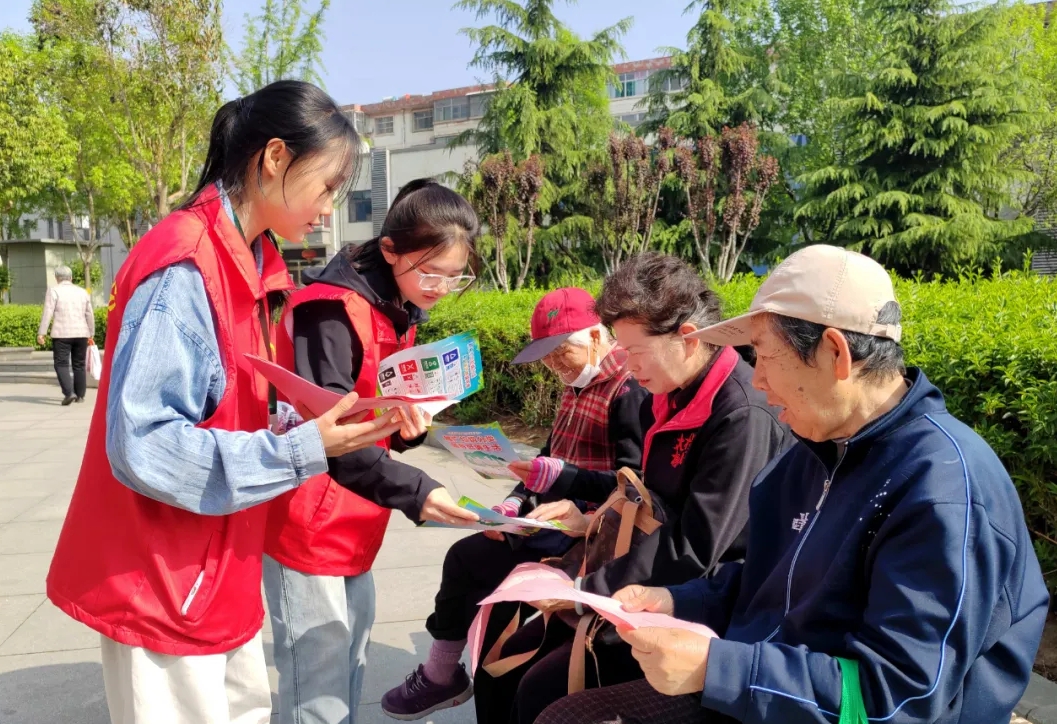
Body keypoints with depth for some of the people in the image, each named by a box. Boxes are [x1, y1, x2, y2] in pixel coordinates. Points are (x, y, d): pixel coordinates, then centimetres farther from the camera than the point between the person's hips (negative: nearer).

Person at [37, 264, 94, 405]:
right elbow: (90, 315, 15)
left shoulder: (54, 291, -1)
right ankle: (80, 395, 13)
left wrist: (41, 333, -6)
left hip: (62, 334, -4)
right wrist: (91, 335, 21)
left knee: (62, 364, -1)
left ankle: (69, 393, -16)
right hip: (81, 334, 4)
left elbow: (48, 313, -7)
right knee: (79, 365, 11)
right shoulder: (82, 292, 13)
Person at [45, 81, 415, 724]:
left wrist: (319, 424, -3)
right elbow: (141, 447, -25)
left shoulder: (250, 261, 5)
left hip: (219, 569, 9)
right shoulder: (184, 268, -22)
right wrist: (303, 449, -27)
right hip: (162, 583, -8)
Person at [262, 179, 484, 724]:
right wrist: (412, 491, -33)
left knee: (349, 664, 19)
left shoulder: (400, 315, 9)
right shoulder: (335, 310, -20)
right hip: (307, 525, -9)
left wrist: (408, 427, -9)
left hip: (353, 527, 9)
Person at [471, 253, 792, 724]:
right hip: (646, 590, 9)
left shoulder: (743, 416, -22)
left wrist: (586, 589, -20)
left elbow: (693, 551, -24)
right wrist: (593, 520, 2)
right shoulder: (668, 398, 6)